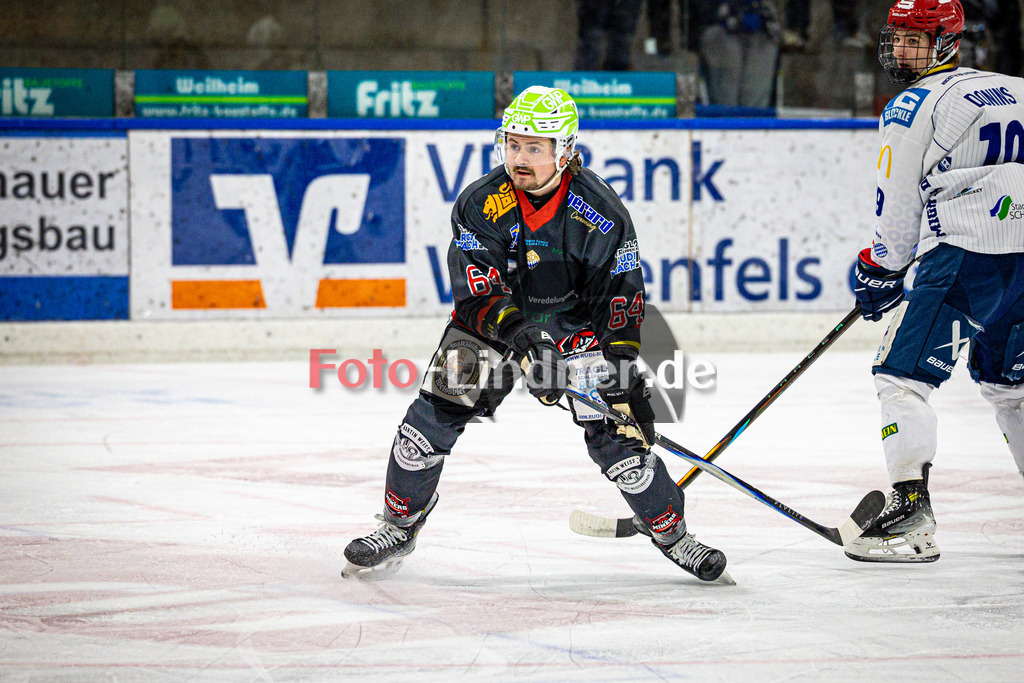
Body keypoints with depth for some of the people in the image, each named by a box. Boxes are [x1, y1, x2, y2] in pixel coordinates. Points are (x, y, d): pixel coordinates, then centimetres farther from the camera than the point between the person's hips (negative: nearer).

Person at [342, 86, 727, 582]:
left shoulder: (600, 213, -20)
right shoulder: (481, 204, -19)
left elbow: (621, 300, -16)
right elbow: (478, 289, -24)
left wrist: (624, 383, -22)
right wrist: (523, 341, -40)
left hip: (577, 322, -1)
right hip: (494, 319, 1)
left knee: (616, 434, -13)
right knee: (437, 410, -13)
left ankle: (672, 535, 5)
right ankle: (398, 528, 4)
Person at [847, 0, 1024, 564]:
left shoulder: (914, 105, 0)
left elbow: (899, 206, 0)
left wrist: (881, 269, 12)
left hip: (963, 257, -7)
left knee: (902, 374, -4)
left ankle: (911, 517, -15)